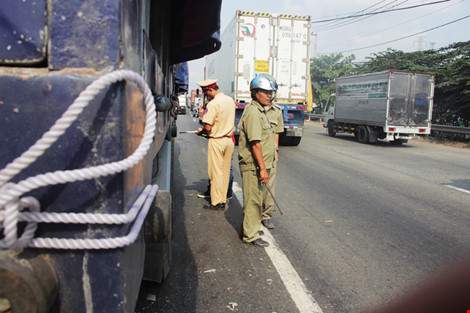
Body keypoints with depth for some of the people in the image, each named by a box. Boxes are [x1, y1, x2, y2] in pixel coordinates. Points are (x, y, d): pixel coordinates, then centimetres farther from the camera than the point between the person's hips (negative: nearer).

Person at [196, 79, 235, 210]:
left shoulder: (213, 104, -17)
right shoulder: (230, 100, 7)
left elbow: (207, 127, -19)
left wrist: (200, 132, 1)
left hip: (216, 141, -7)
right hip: (229, 139, 7)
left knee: (216, 173, 2)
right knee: (225, 172, 12)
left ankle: (216, 203, 8)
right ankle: (223, 200, 21)